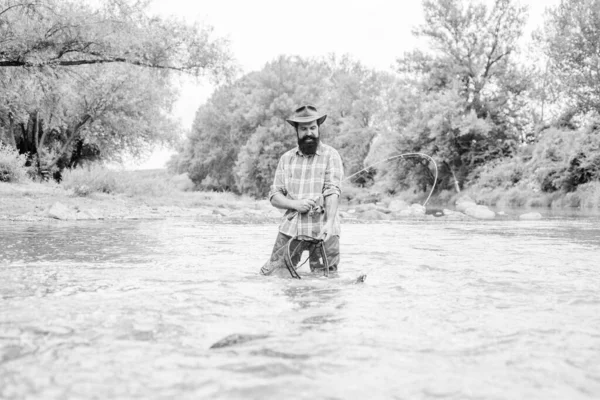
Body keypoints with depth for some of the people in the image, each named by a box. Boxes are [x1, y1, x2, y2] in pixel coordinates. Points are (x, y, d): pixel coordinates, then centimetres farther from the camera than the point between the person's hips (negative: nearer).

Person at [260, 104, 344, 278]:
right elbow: (274, 195, 9)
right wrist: (295, 204, -10)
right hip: (290, 229, 3)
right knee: (271, 275, -1)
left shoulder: (331, 155, 1)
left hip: (322, 230, -3)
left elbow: (333, 192, -10)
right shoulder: (286, 158, 12)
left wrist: (329, 222, -24)